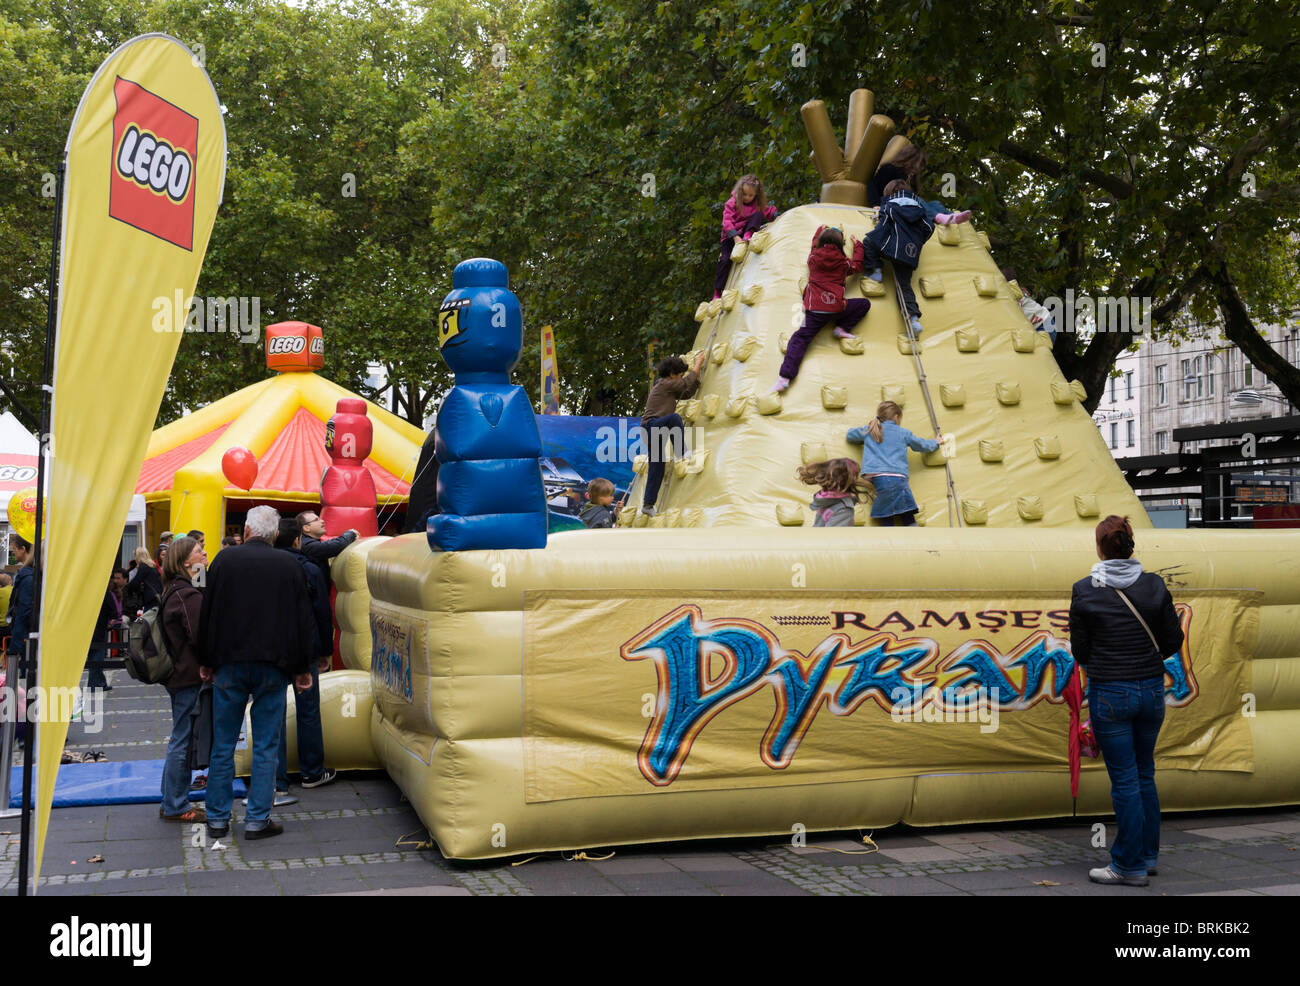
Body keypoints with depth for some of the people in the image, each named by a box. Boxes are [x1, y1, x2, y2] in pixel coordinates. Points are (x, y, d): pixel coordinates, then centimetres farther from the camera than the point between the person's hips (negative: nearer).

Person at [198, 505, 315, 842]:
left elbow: (207, 614, 4)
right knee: (266, 746, 4)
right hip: (273, 665, 0)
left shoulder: (225, 560, 0)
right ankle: (257, 820, 5)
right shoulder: (290, 566, 2)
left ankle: (218, 819, 14)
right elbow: (303, 620, 4)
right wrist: (303, 668, 11)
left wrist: (206, 661, 13)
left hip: (229, 665, 0)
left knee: (223, 745, 8)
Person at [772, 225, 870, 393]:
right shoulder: (843, 262, 7)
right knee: (864, 304, 20)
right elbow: (858, 266, 31)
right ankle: (842, 328, 4)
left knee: (801, 337, -6)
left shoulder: (813, 257, 8)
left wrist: (820, 230, 54)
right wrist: (857, 245, 46)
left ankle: (784, 377, -24)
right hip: (836, 308, -1)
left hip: (814, 308, 1)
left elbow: (815, 244, 35)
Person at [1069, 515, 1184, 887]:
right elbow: (1173, 640, 3)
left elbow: (1080, 651, -3)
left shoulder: (1084, 591, -10)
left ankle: (1130, 867, 11)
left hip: (1109, 693, -3)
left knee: (1125, 780, 3)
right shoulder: (1155, 585, -4)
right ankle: (1148, 855, 29)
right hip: (1151, 689, 4)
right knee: (1145, 775, 18)